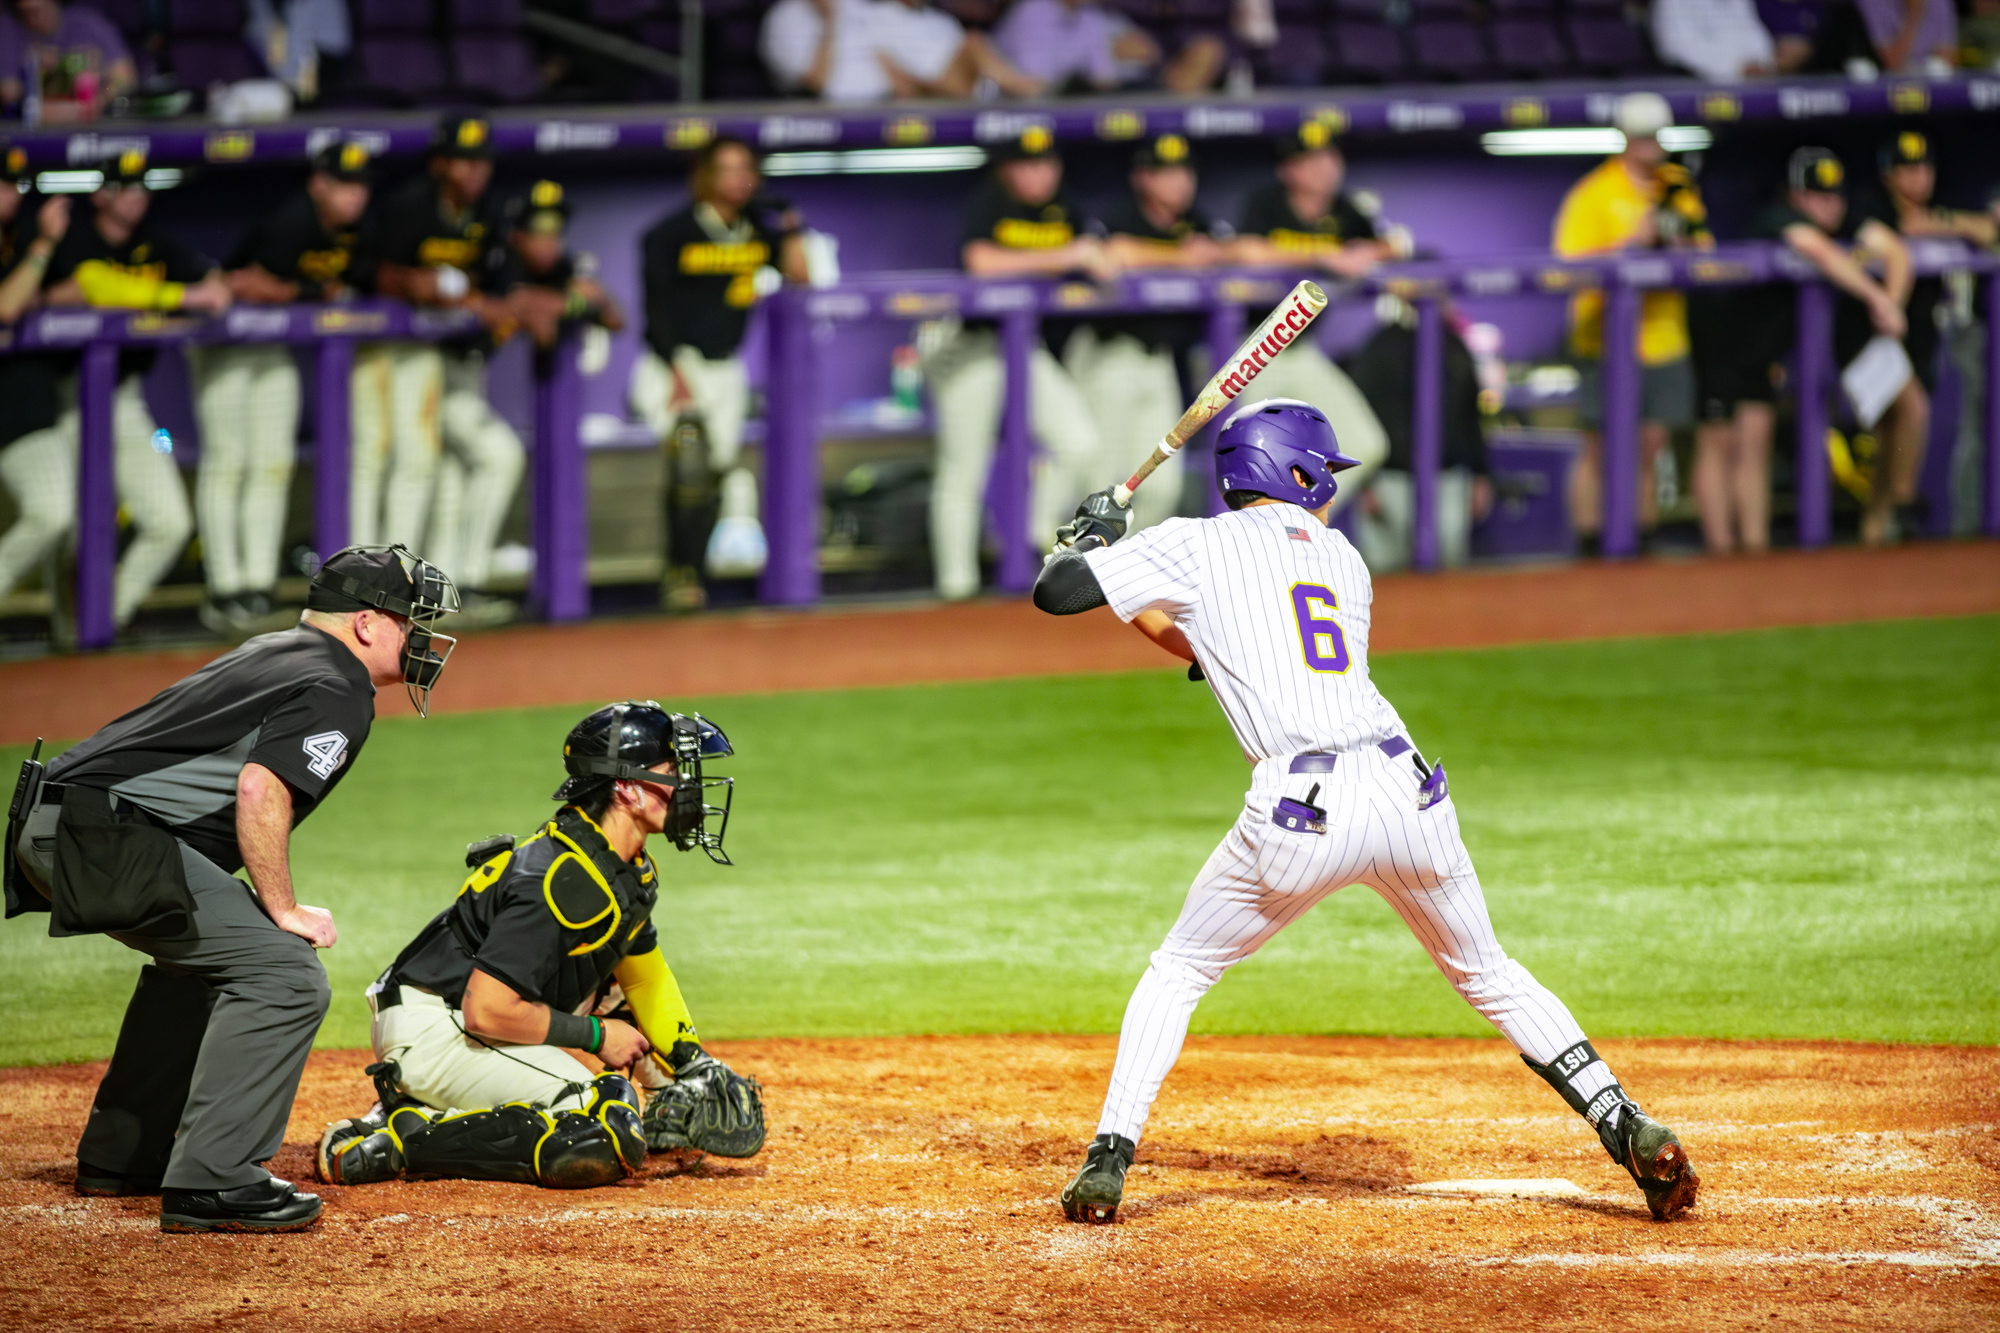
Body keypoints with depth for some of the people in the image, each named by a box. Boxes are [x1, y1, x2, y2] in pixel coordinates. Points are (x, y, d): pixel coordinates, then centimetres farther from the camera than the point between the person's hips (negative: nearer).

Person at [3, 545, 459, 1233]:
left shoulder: (274, 654, 24)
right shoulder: (337, 691, -6)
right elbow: (260, 790, -20)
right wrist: (282, 910, -11)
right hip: (106, 834, -10)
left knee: (202, 956, 32)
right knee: (285, 973, -13)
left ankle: (118, 1154, 35)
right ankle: (209, 1184, -16)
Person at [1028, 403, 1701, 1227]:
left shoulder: (1195, 547, 9)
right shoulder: (1341, 559, 23)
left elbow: (1055, 591, 11)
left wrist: (1091, 539, 32)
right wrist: (1152, 615, 37)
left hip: (1299, 814, -3)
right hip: (1407, 789, 3)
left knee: (1176, 975, 17)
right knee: (1490, 975, 21)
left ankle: (1109, 1160, 4)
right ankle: (1630, 1131, 9)